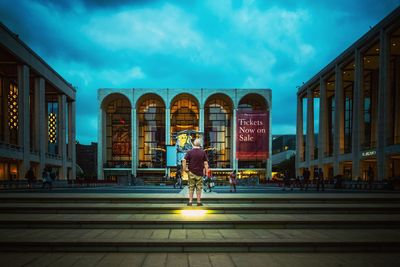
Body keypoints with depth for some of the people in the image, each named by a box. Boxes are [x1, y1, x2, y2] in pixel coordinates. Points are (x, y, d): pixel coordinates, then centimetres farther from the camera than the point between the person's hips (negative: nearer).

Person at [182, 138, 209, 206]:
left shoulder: (189, 152, -2)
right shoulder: (203, 152, -2)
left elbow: (184, 160, -10)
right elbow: (206, 163, -5)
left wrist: (184, 168, -3)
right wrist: (206, 171, 0)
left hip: (191, 172, 1)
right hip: (200, 173, -1)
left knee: (191, 187, 8)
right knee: (199, 188, 6)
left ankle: (190, 201, 6)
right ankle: (199, 202, 8)